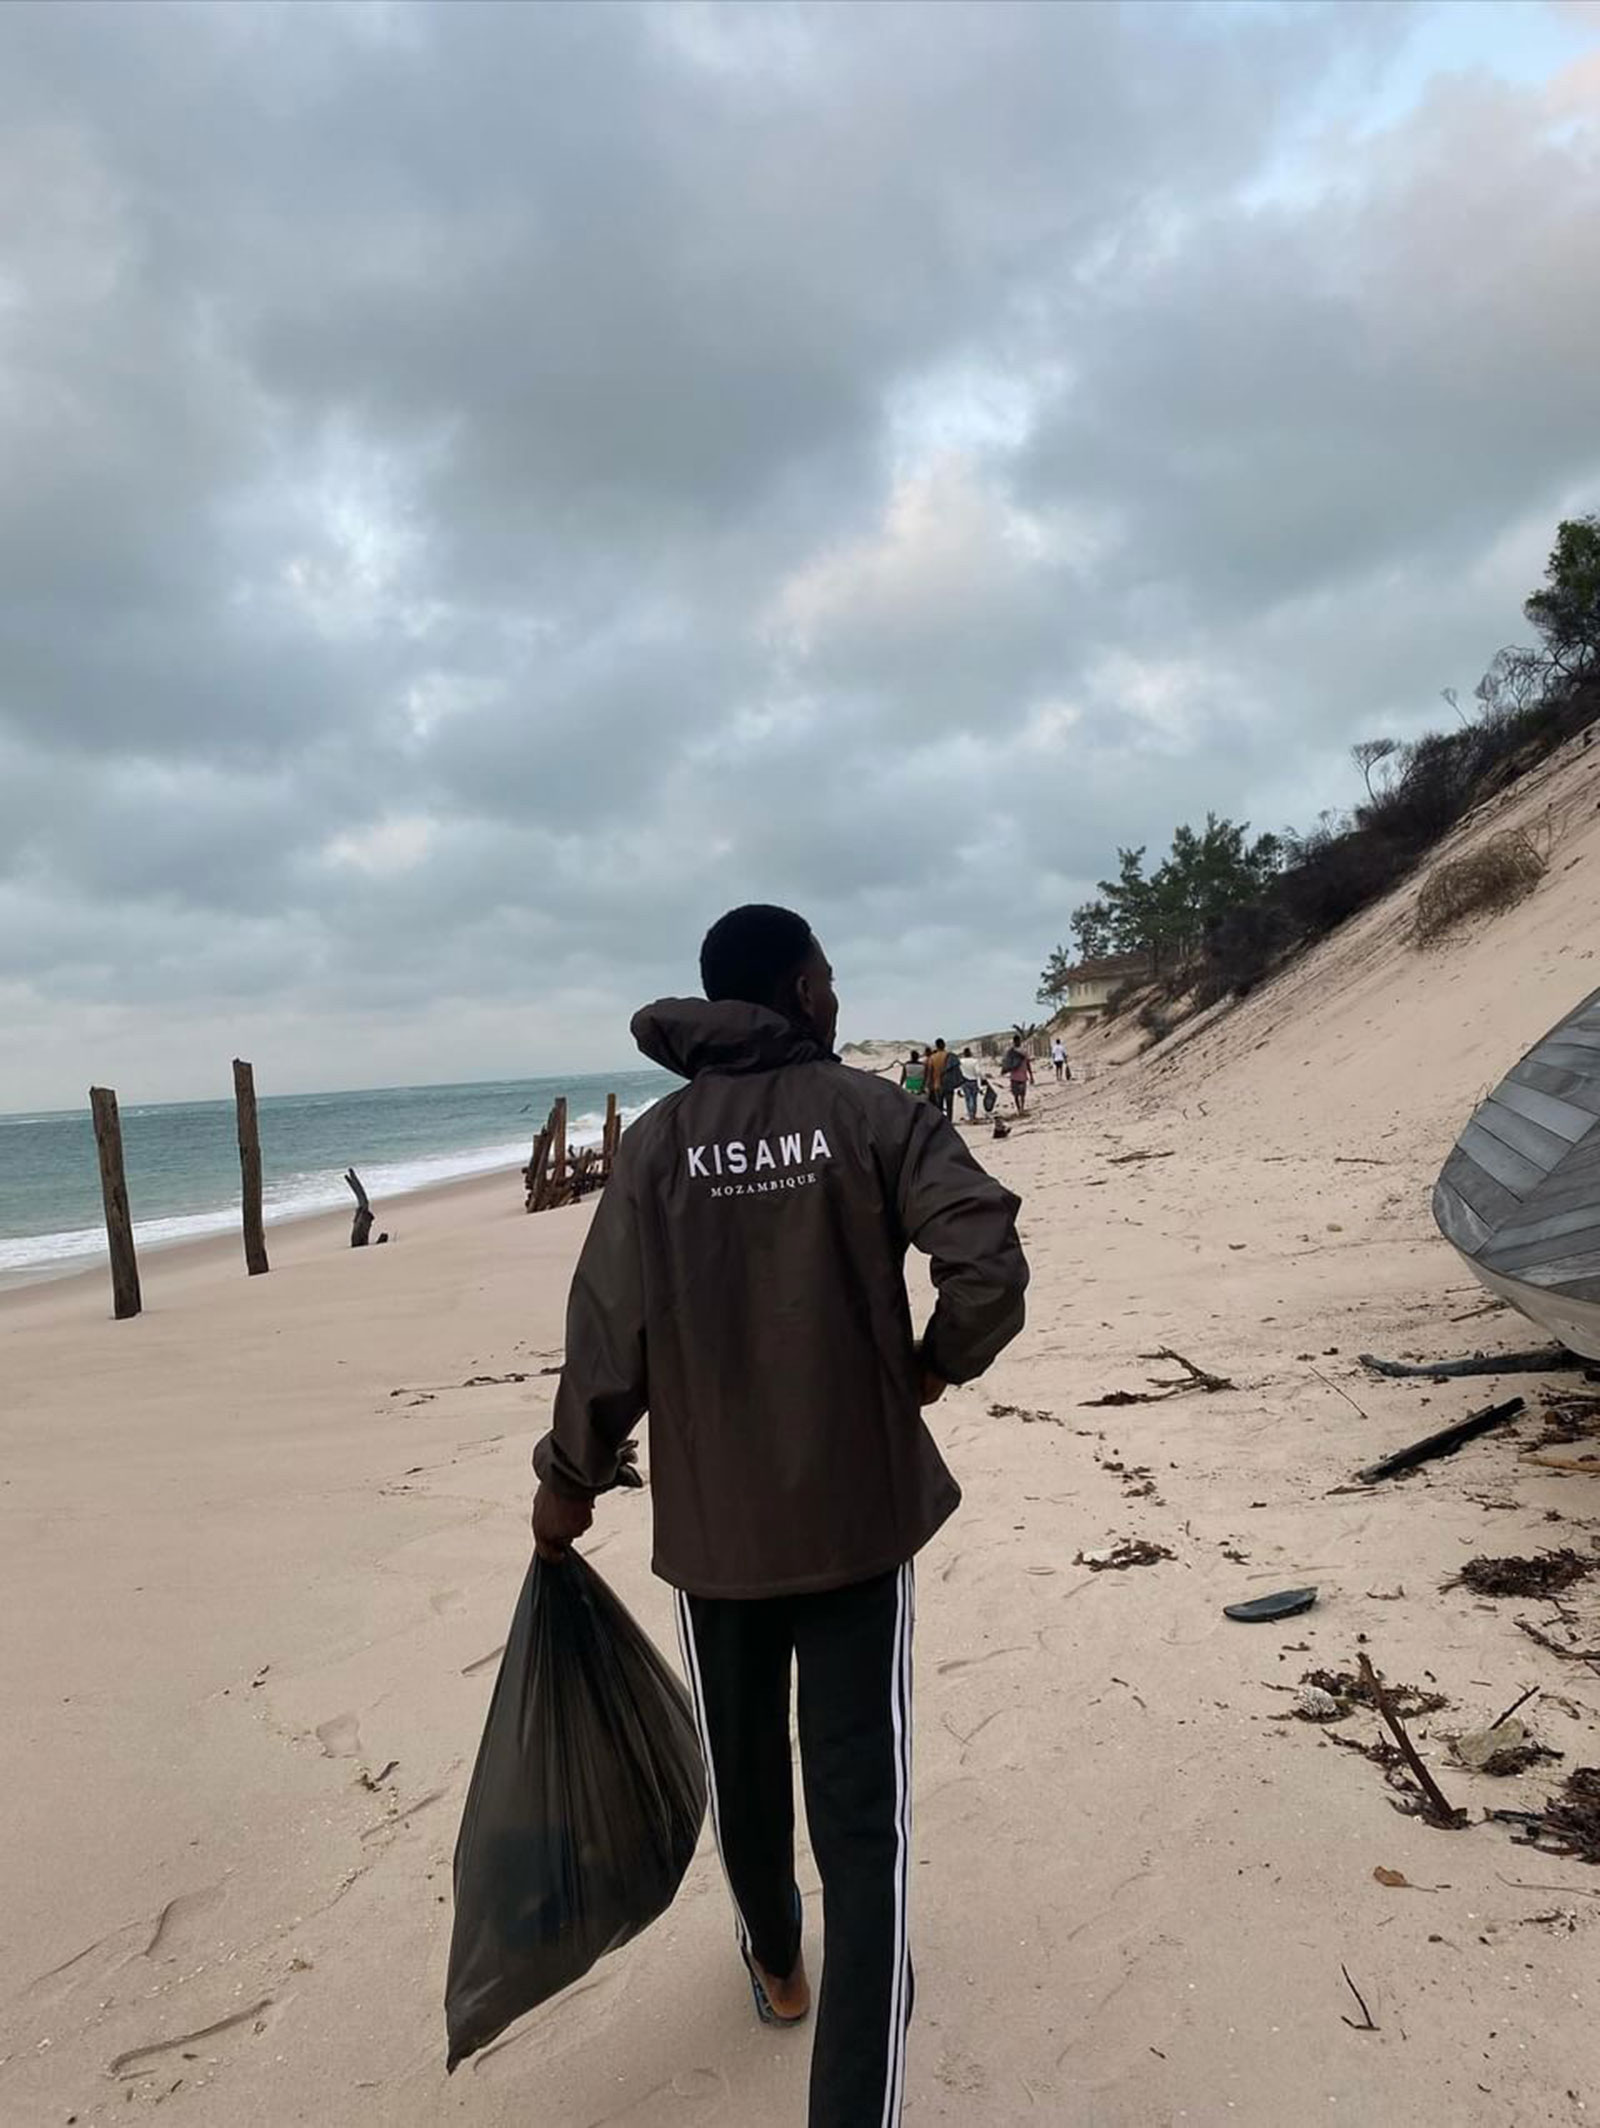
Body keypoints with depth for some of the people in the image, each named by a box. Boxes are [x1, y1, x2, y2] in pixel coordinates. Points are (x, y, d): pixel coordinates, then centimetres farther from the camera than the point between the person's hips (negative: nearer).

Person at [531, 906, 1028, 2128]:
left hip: (712, 1521, 3)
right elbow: (991, 1260, -19)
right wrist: (938, 1362, 0)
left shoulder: (657, 1141, -3)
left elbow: (610, 1335, -6)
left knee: (742, 1770, 24)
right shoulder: (868, 1111, -8)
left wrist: (569, 1481, 8)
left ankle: (776, 1966, 50)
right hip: (857, 1511, -2)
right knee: (861, 1812, 5)